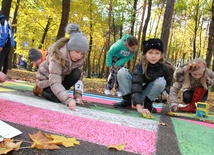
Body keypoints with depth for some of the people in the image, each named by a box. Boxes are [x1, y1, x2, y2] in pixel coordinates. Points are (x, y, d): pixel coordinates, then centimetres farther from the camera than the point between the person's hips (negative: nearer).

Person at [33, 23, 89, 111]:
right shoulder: (57, 56, -37)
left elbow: (79, 77, -15)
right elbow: (55, 83, -44)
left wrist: (78, 95, -29)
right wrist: (68, 100, -56)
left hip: (62, 77, 5)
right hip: (47, 78, -5)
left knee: (77, 73, -24)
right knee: (57, 99, -29)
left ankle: (60, 92, -6)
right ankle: (40, 90, 2)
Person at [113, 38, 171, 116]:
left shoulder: (163, 68, -16)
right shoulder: (140, 66, -27)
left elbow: (167, 83, 3)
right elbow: (136, 84, -41)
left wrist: (165, 92, -21)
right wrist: (139, 107, -54)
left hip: (147, 94, 2)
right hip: (134, 92, -2)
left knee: (161, 81, -26)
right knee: (122, 72, -25)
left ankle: (147, 103, -8)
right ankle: (127, 100, -12)